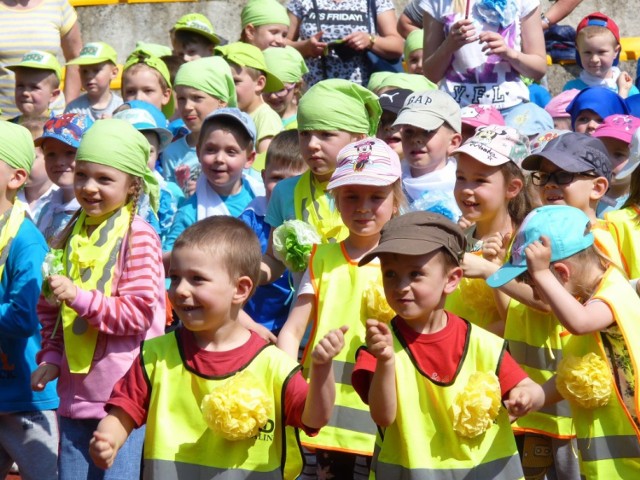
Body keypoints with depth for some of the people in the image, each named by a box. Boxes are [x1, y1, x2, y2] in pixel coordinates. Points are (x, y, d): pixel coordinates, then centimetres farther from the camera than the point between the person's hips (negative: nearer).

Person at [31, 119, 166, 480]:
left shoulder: (138, 237, -10)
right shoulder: (73, 236, 11)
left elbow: (139, 312, -16)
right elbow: (51, 310, 19)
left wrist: (81, 298, -23)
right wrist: (51, 356, 6)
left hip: (126, 395, -7)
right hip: (76, 394, 7)